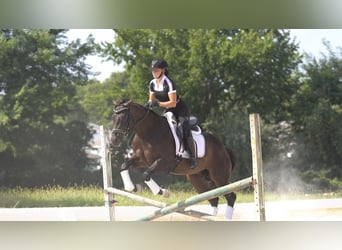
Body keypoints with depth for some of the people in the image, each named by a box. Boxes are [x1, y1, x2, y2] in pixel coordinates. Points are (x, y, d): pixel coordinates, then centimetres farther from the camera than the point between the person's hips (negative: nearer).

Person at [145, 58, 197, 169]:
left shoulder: (168, 83, -24)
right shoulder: (152, 84, -2)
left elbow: (173, 103, -27)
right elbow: (152, 99, 9)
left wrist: (158, 103, -36)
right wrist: (149, 104, -15)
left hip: (180, 110, -8)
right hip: (168, 111, 8)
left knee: (184, 131, -25)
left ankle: (192, 158, -19)